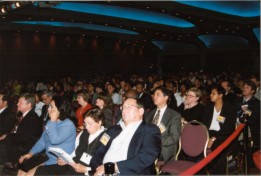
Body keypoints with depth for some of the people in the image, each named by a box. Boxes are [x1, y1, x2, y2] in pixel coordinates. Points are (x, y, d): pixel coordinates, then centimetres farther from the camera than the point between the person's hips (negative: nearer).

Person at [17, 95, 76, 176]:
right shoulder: (51, 122, 12)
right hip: (47, 157, 9)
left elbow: (54, 140, -29)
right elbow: (42, 140, 16)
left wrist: (53, 121, -22)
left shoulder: (68, 125, -16)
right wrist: (31, 153, 2)